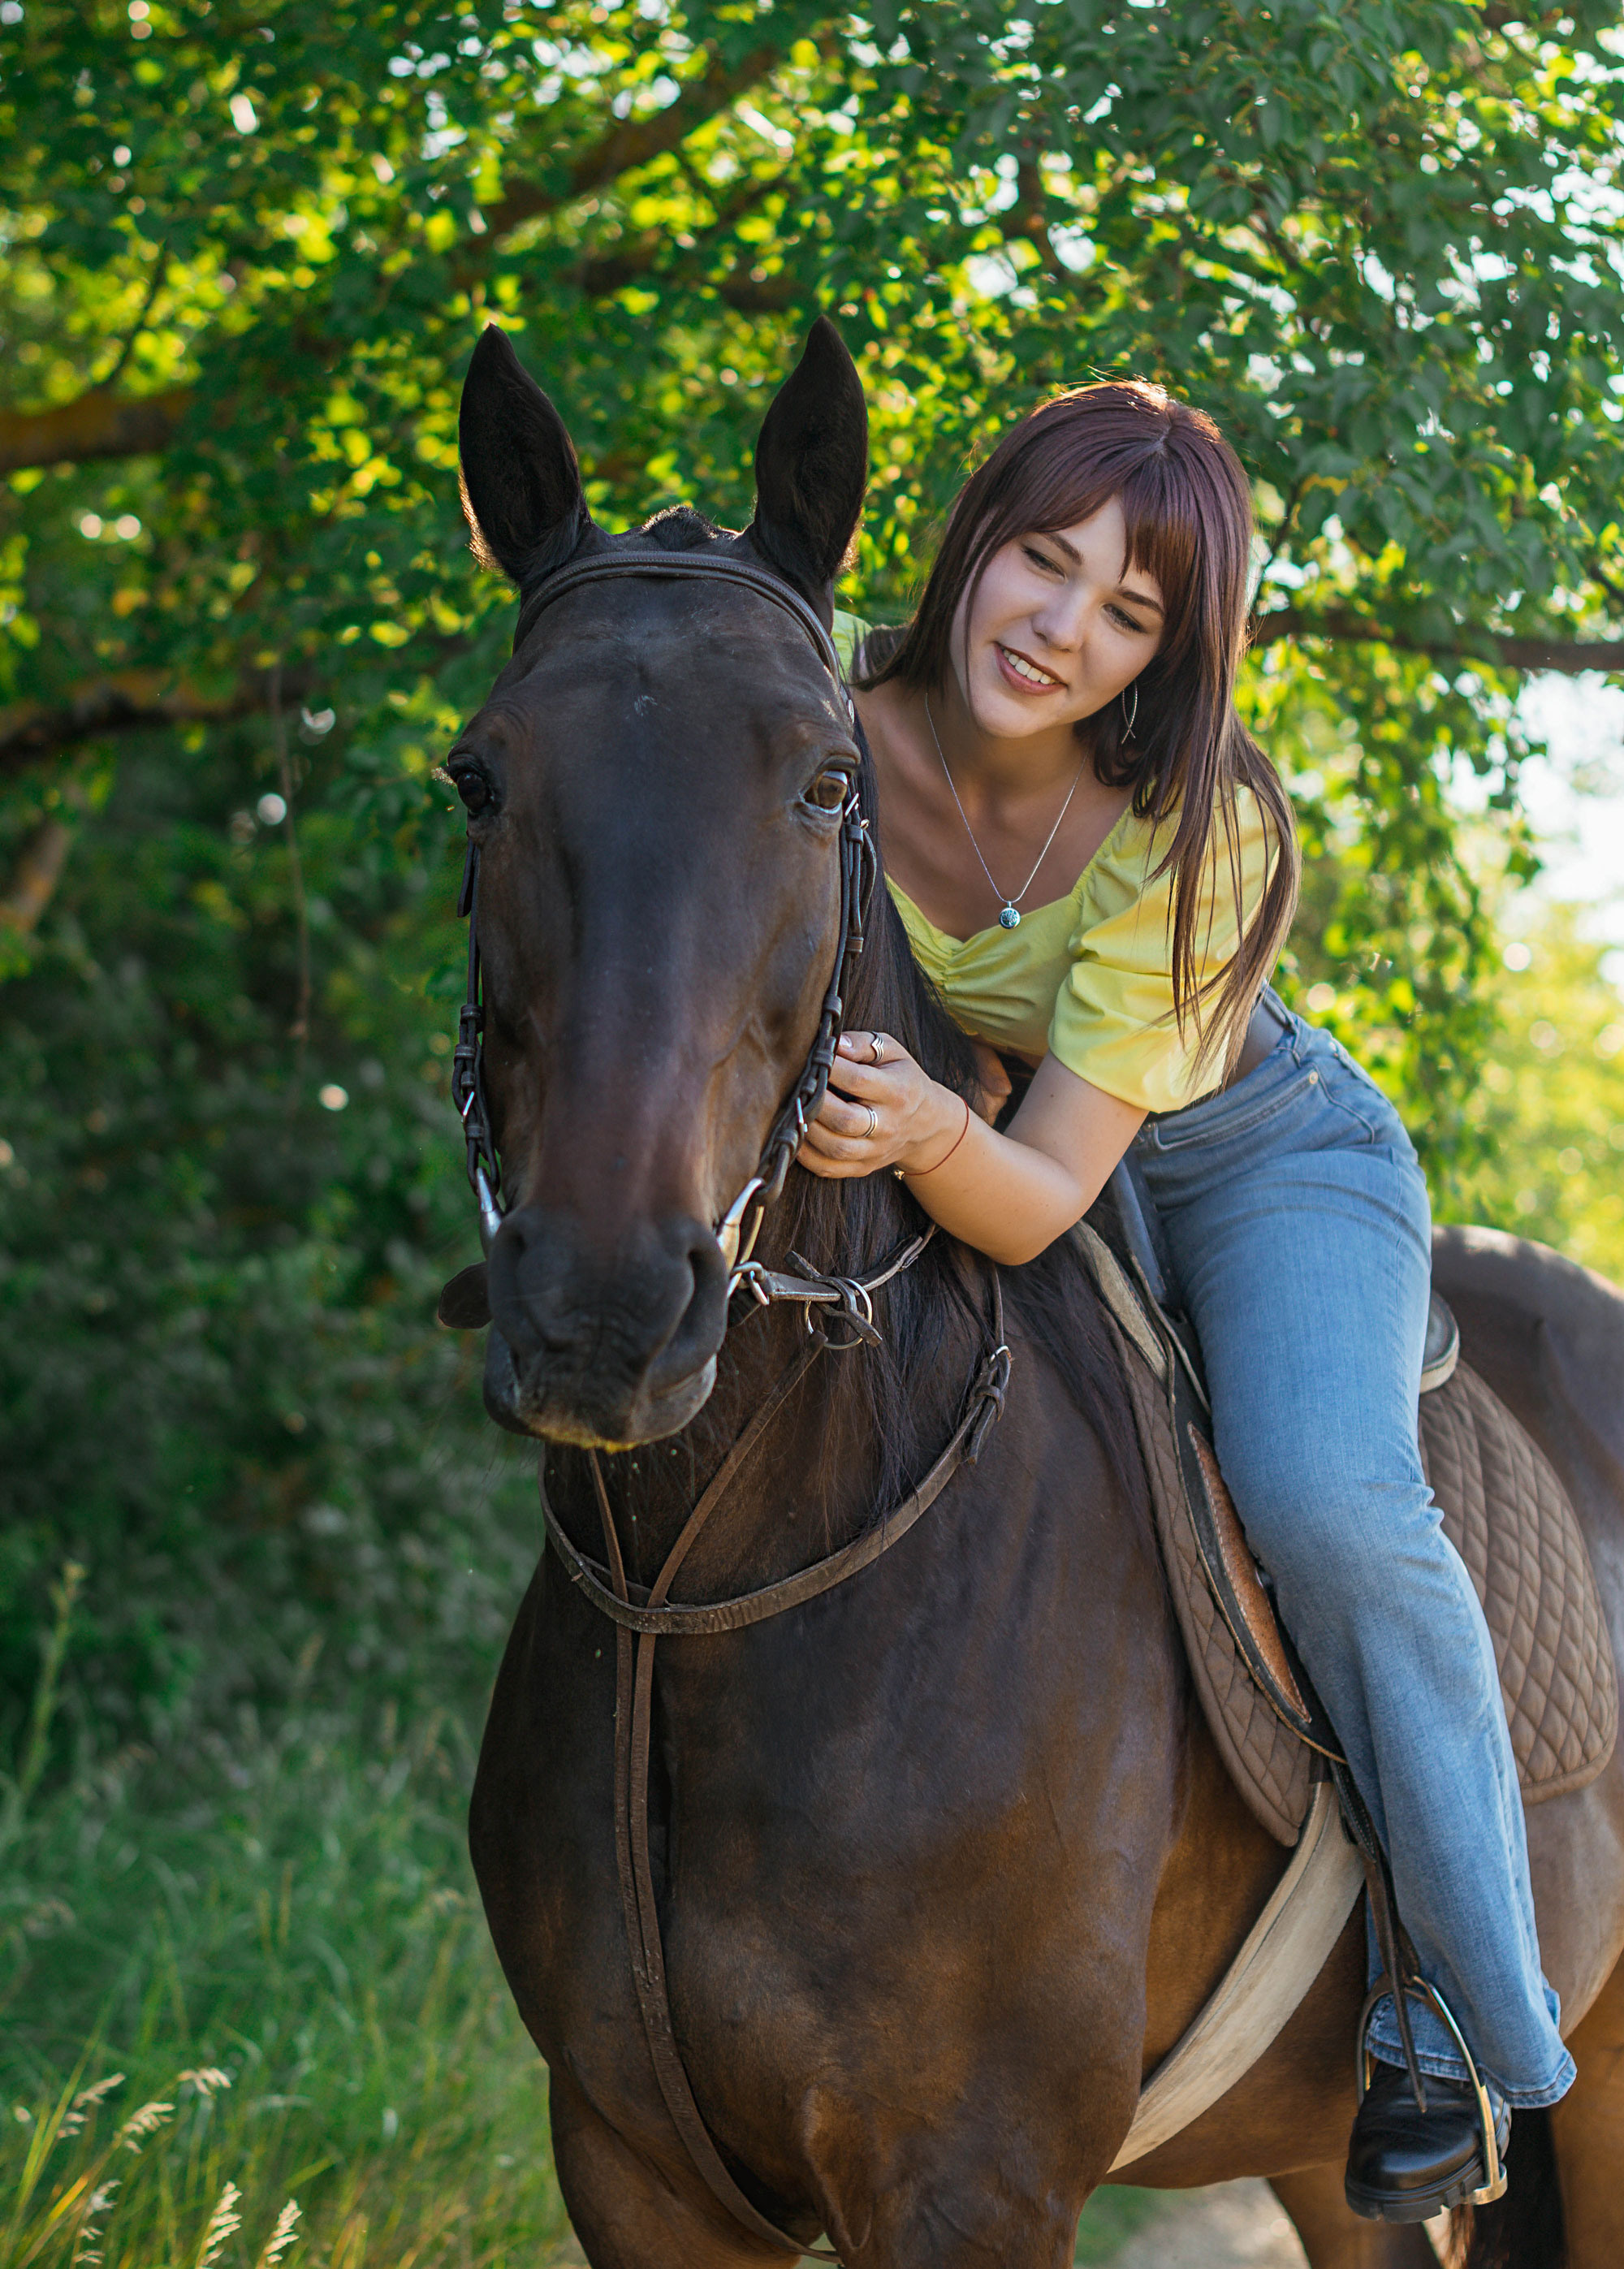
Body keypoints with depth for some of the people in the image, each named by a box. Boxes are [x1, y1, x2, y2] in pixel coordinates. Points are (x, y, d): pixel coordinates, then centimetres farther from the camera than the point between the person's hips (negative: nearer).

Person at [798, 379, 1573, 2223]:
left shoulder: (1196, 835, -31)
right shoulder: (835, 708, -23)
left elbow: (1042, 1199, -35)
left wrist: (931, 1138, -56)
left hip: (1261, 1164, -4)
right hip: (975, 1144, 5)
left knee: (1327, 1510, -29)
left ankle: (1459, 2018, -12)